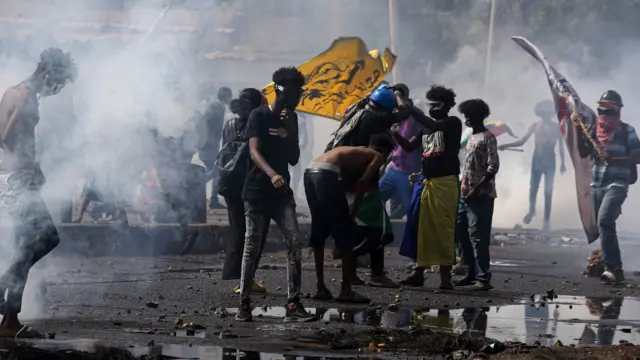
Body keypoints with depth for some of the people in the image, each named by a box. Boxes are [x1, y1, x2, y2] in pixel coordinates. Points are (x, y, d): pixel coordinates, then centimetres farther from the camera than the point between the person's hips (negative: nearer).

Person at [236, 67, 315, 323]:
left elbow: (294, 159, 11)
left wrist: (291, 130, -4)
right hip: (257, 193, -5)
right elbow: (254, 151, -18)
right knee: (253, 248, 0)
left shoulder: (291, 118, 11)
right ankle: (244, 304, 10)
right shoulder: (259, 116, -6)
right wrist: (272, 174, -36)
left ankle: (293, 305, -10)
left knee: (294, 244, -8)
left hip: (282, 193, 5)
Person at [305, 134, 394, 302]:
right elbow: (363, 182, -2)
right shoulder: (377, 157, 14)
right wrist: (354, 211, 2)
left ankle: (321, 288, 21)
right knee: (345, 233, 1)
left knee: (319, 231, 17)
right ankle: (346, 291, 1)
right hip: (326, 174, -8)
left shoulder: (357, 152, 35)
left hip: (310, 172, 8)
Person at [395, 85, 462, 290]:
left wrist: (409, 108, -17)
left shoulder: (453, 123, 0)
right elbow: (409, 147, 14)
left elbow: (433, 125, -19)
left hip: (445, 182, -6)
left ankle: (445, 276, -10)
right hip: (424, 181, 6)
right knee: (420, 227, 3)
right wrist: (394, 132, -3)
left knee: (443, 229, -10)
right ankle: (418, 273, 8)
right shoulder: (426, 128, 19)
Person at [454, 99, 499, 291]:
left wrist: (477, 188, -21)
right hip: (467, 194, 9)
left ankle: (483, 277, -11)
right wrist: (463, 188, 13)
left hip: (481, 195, -9)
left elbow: (493, 167, -15)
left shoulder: (488, 138, -7)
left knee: (478, 236, -11)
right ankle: (473, 272, 19)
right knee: (465, 234, 11)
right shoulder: (471, 138, 19)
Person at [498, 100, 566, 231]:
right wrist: (505, 146, -10)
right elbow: (521, 142, 1)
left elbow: (561, 146, 4)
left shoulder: (556, 127, -2)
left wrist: (562, 163, 2)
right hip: (537, 158, 1)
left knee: (548, 190, -2)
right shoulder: (536, 125, 1)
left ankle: (546, 219, 1)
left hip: (550, 160, -1)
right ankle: (531, 210, 22)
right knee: (533, 187, -1)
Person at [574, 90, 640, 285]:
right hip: (596, 185, 6)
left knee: (604, 220, -26)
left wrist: (615, 159, -20)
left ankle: (613, 268, -29)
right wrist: (578, 130, -3)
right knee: (605, 227, 9)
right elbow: (583, 153, 7)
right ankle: (615, 270, 18)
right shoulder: (594, 129, 10)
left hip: (617, 184, -6)